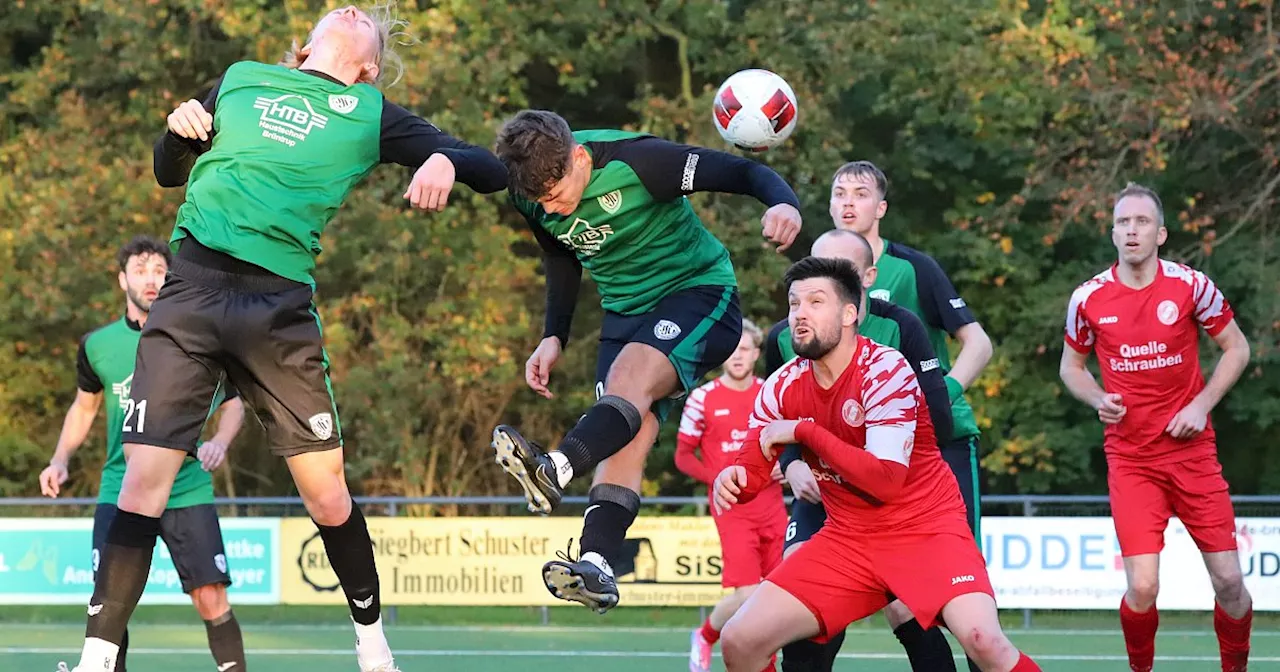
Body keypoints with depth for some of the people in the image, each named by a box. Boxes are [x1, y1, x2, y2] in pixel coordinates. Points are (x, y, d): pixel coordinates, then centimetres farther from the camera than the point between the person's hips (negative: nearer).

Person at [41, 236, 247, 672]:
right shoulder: (97, 345, 4)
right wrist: (60, 460, 7)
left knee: (211, 599, -10)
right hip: (120, 493, 2)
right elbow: (84, 406, 21)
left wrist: (220, 441, -12)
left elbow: (233, 402, 9)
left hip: (187, 492, -1)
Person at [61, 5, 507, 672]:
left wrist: (445, 161, -14)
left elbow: (490, 170, 9)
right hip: (191, 286, 0)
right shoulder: (239, 79, 19)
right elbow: (170, 172, 29)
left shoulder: (370, 114, 14)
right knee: (144, 479, -10)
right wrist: (179, 131, 6)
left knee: (327, 492, 1)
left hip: (280, 306, 0)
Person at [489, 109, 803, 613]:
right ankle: (597, 565, -32)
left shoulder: (637, 161, -25)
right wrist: (554, 338, 8)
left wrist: (783, 203, -43)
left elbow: (743, 173, -22)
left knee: (629, 377, -34)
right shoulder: (534, 192, -6)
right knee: (628, 436, -15)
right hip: (626, 311, 6)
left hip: (700, 291, -6)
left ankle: (555, 470, -57)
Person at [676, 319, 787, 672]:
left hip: (772, 508, 4)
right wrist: (722, 478, -13)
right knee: (747, 596, -13)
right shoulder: (703, 399, -3)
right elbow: (683, 457, 1)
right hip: (733, 510, -4)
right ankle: (704, 637, 17)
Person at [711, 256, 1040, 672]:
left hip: (925, 527, -5)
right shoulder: (783, 387, 0)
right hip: (848, 537, 6)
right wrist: (732, 479, -20)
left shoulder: (885, 369, -18)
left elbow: (886, 478, -25)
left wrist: (804, 431, -22)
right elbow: (753, 467, 5)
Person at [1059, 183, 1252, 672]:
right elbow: (1071, 365, 13)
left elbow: (1236, 348, 6)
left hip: (1191, 449, 0)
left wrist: (1201, 404, -7)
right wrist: (1098, 399, -8)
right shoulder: (1088, 299, -3)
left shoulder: (1191, 286, -5)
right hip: (1129, 459, 0)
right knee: (1142, 588, -13)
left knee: (1228, 581, -1)